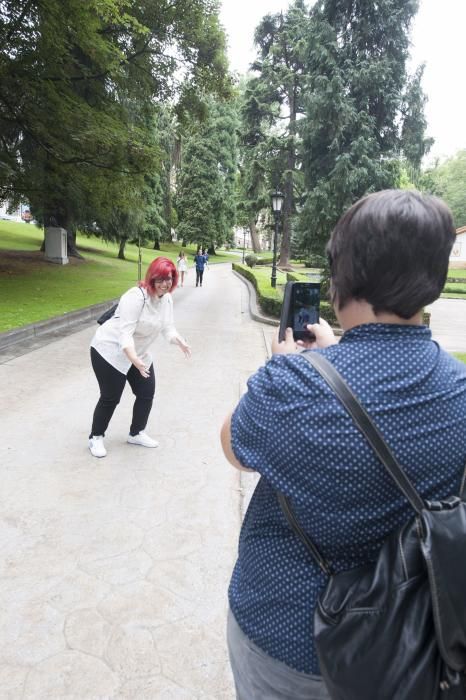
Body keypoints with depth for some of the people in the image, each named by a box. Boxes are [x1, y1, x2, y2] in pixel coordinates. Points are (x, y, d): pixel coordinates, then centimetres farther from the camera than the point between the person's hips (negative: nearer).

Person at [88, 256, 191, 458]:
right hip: (110, 351, -8)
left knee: (147, 393, 9)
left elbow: (168, 328, -2)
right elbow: (125, 333, -33)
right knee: (110, 398, -1)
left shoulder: (167, 299, -2)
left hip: (139, 352, 8)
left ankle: (136, 433, 29)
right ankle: (96, 438, 20)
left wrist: (180, 342, -24)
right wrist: (135, 360, -47)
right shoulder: (136, 297, -28)